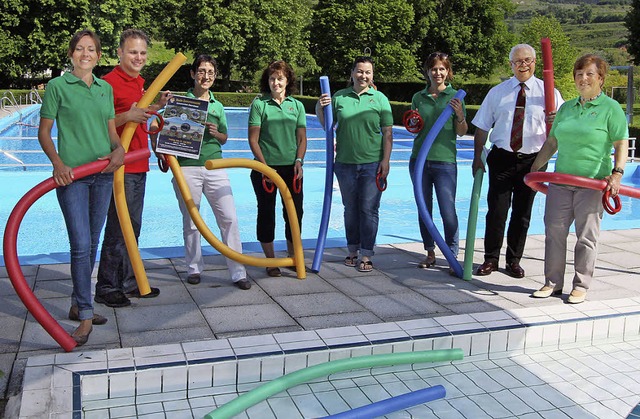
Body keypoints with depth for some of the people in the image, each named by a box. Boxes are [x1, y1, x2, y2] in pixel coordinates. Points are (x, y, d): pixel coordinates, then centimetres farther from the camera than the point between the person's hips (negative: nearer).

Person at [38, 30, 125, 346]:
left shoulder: (106, 88, 12)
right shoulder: (57, 86, -1)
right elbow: (44, 132, -1)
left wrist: (118, 149, -6)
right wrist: (57, 163, -16)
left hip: (103, 173, 5)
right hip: (71, 174, -5)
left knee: (92, 244, 11)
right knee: (81, 245, -11)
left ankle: (77, 305, 25)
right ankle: (85, 316, -5)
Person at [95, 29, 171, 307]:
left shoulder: (139, 83, 16)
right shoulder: (110, 82, -10)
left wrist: (157, 106, 10)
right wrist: (127, 116, -27)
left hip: (139, 166, 9)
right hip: (120, 167, -9)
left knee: (133, 227, 14)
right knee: (117, 229, -4)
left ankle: (128, 283, 25)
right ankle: (106, 289, 7)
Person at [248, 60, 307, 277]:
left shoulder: (297, 105, 8)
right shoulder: (259, 103, -2)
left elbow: (302, 138, 8)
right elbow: (253, 139, -4)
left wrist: (299, 160, -7)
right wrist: (264, 165, -10)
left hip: (291, 168, 3)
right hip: (266, 167, -3)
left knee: (294, 212, 8)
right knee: (266, 213, 5)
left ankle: (293, 257, 24)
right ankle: (270, 260, 16)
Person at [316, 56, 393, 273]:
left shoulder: (380, 99, 0)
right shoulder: (339, 97, 5)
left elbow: (387, 133, -1)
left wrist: (386, 161, -7)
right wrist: (320, 109, -5)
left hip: (372, 164, -2)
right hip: (345, 163, 2)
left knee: (368, 210, 0)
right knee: (350, 209, 13)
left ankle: (366, 255, 10)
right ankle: (352, 250, 28)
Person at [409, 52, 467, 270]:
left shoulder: (455, 96, 1)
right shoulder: (419, 97, 9)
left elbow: (461, 132, 0)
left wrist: (460, 115, -18)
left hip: (445, 161, -3)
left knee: (448, 211, -7)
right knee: (424, 210, 9)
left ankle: (453, 256, 4)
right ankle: (430, 253, 21)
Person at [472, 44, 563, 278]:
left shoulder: (548, 92, 2)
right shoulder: (497, 92, 6)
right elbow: (482, 127, 6)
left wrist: (554, 122, -26)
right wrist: (477, 158, -1)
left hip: (532, 160, 0)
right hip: (502, 158, 0)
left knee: (522, 212, 9)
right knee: (496, 210, -2)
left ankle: (514, 260, 22)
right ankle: (491, 259, 13)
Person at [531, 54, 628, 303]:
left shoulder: (611, 108, -1)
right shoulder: (566, 108, 14)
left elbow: (621, 144, -6)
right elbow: (552, 142, 19)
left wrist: (617, 173, -18)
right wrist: (536, 167, 15)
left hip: (593, 183, -5)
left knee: (586, 236, 2)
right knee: (554, 232, 4)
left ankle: (581, 287, 12)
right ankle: (553, 283, 14)